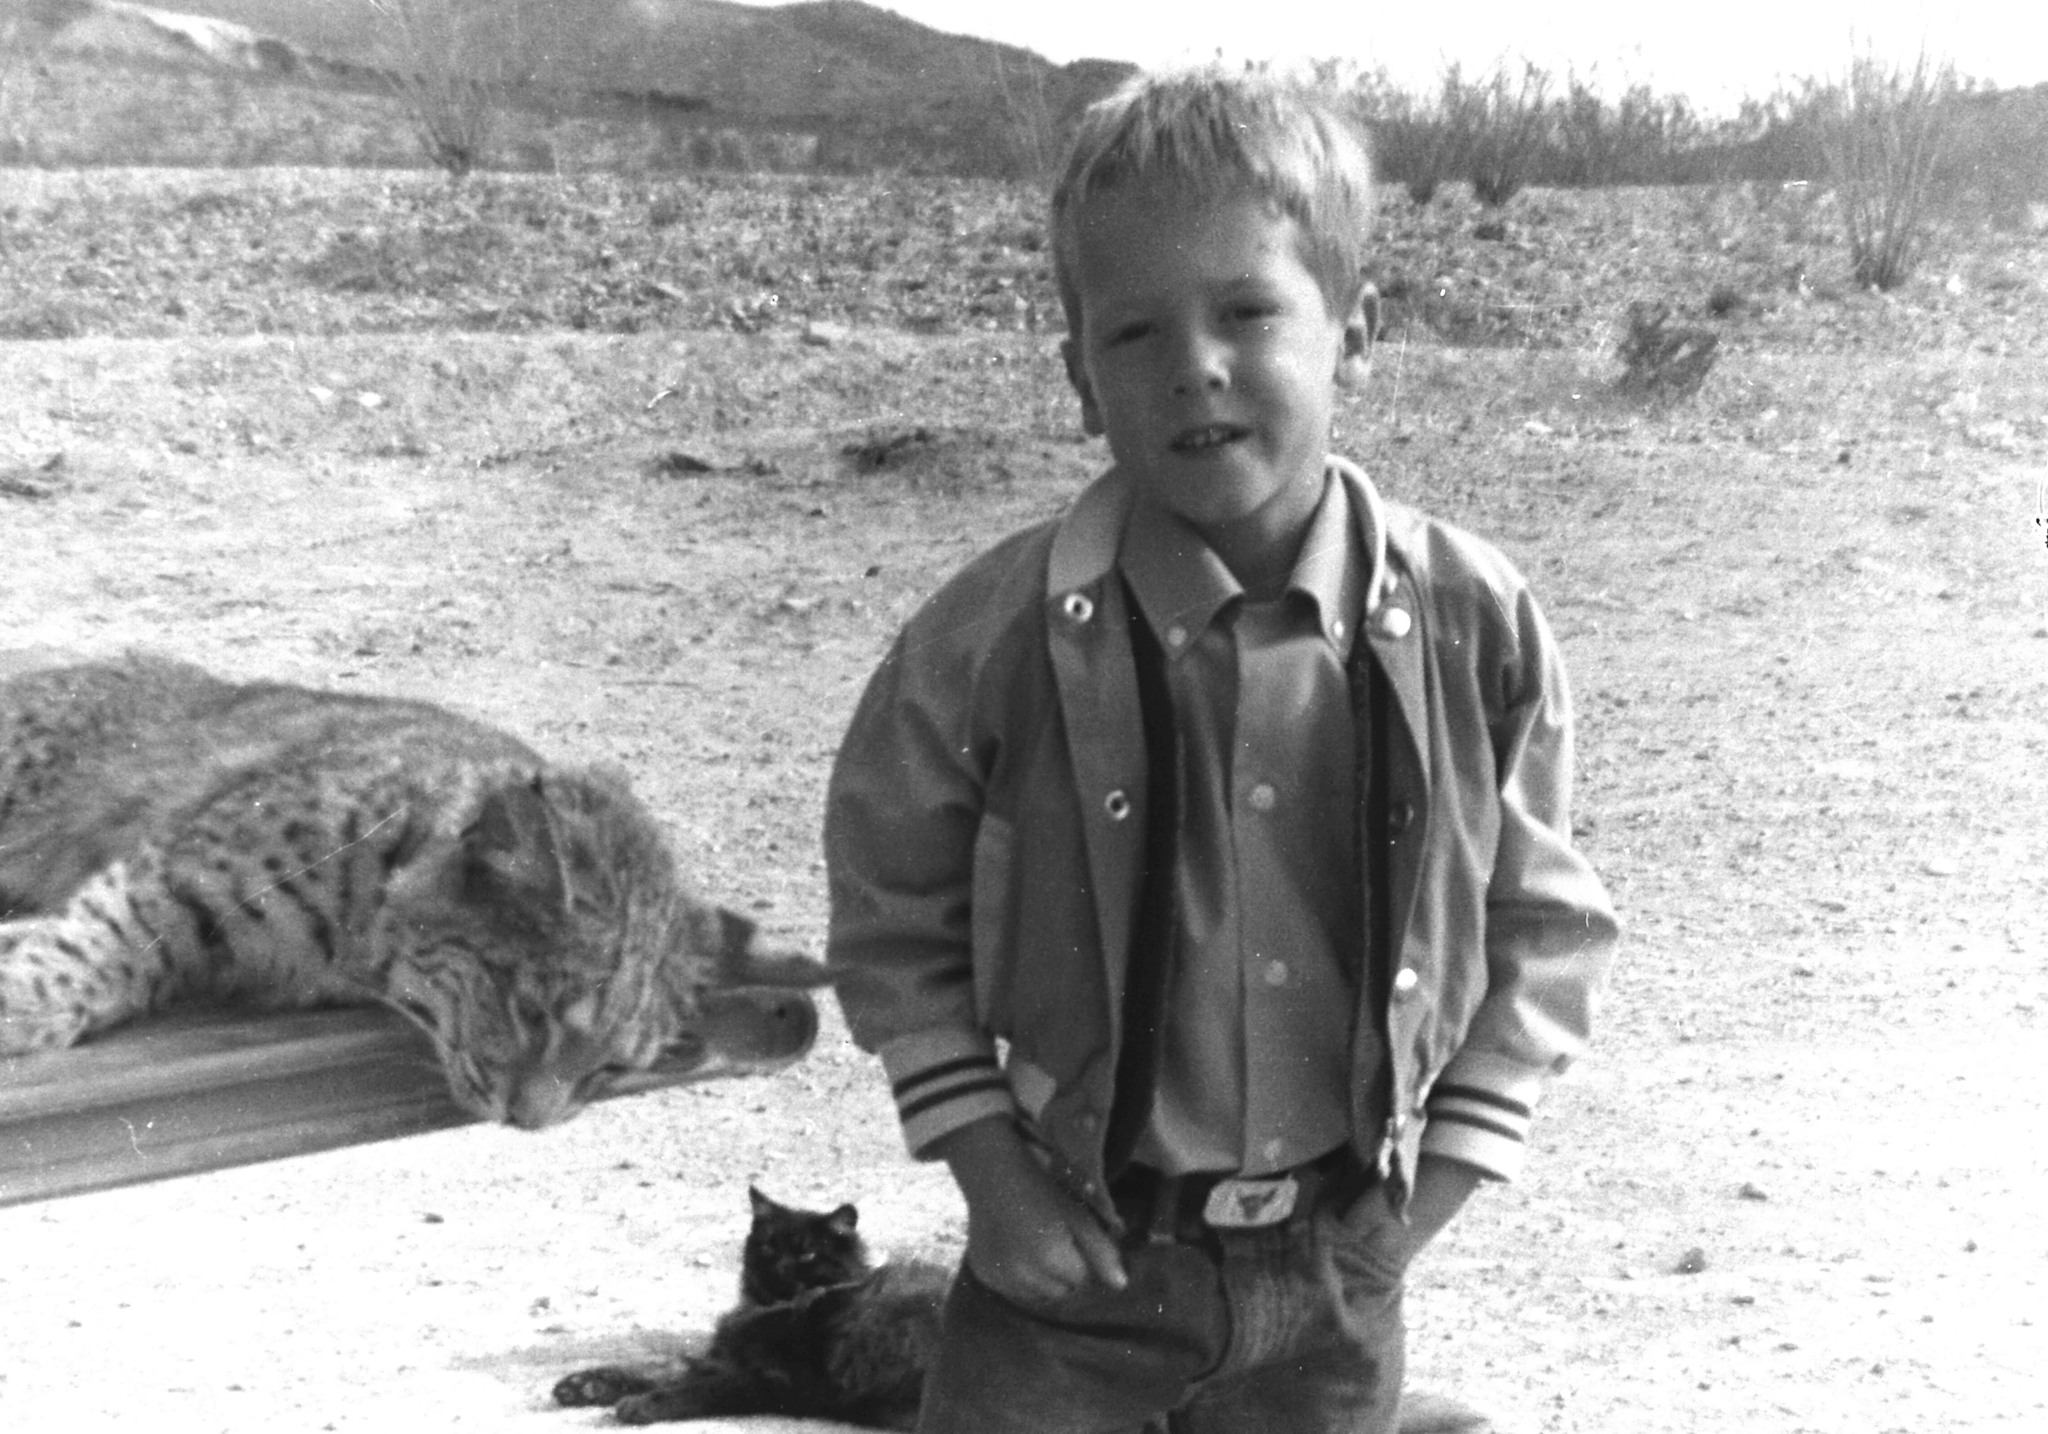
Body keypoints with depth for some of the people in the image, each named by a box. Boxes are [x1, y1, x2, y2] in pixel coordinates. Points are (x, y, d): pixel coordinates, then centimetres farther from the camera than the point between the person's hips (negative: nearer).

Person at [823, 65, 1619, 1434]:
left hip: (1333, 1275, 2)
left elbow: (1546, 920, 0)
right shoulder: (997, 639, -17)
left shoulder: (1475, 629, -13)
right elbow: (893, 917, -3)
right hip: (1073, 1261, -1)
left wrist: (1443, 1168, -4)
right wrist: (989, 1167, -7)